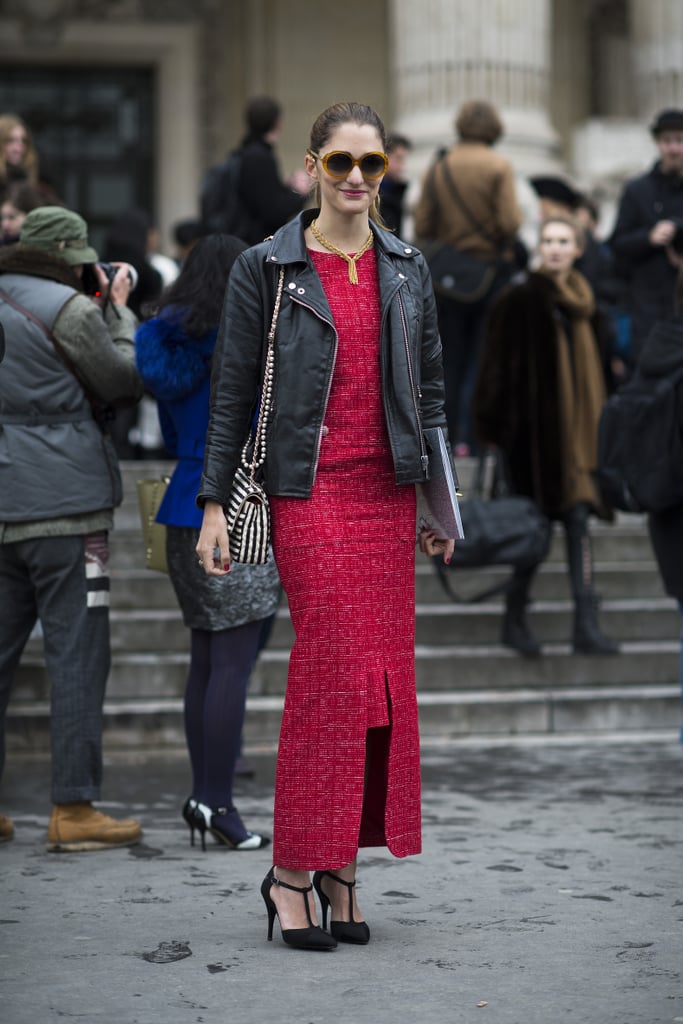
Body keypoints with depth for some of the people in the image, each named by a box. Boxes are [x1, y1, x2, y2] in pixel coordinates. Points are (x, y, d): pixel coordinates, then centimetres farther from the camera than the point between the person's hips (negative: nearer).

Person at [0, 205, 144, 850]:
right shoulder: (70, 311, -9)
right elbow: (126, 382, -1)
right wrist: (118, 311, 11)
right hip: (64, 507, -7)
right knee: (77, 657, -3)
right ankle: (73, 809, -3)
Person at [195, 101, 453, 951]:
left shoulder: (407, 269, 12)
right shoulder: (265, 268, 0)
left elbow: (429, 389, 16)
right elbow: (231, 393, 0)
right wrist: (214, 504, -5)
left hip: (388, 490, 5)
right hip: (309, 490, -5)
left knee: (384, 674, 2)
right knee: (334, 667, -12)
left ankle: (342, 866, 10)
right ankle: (293, 867, -3)